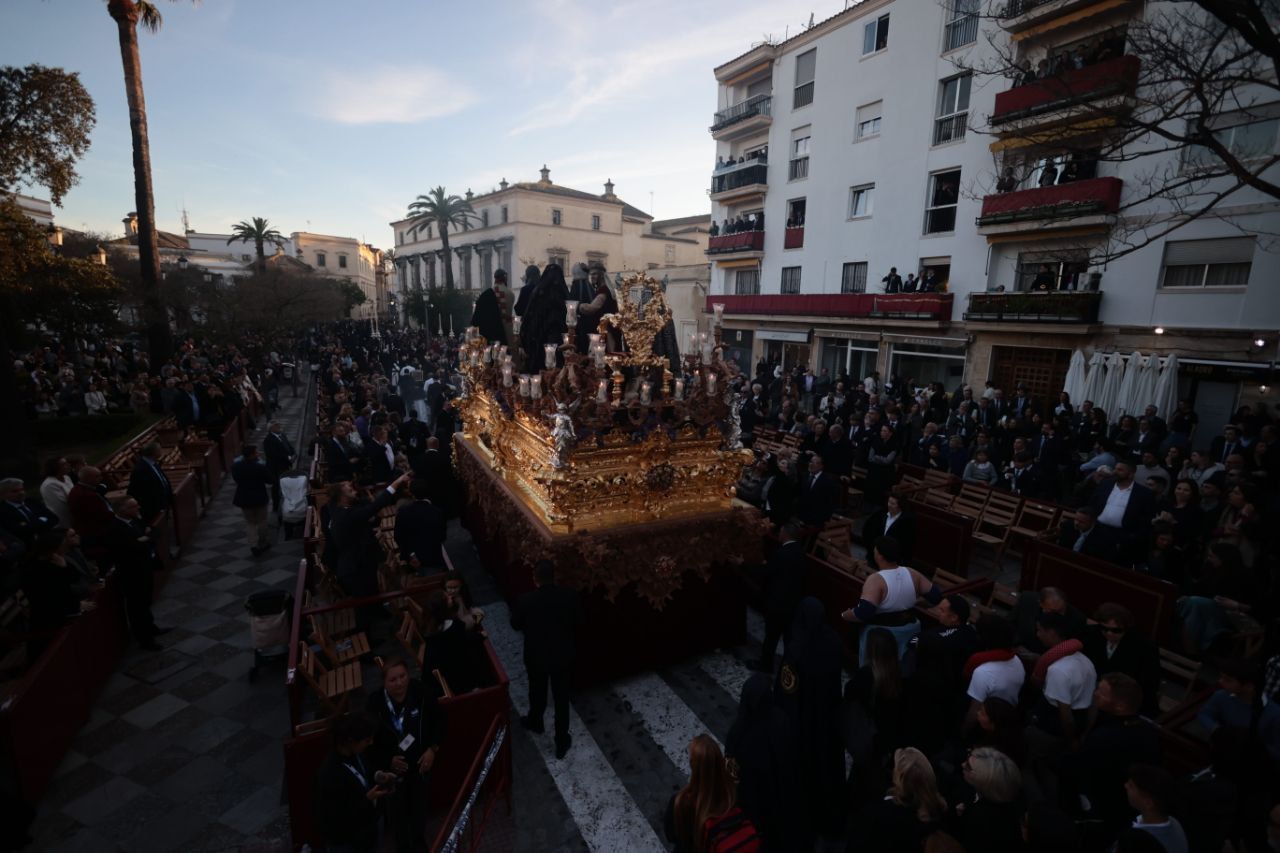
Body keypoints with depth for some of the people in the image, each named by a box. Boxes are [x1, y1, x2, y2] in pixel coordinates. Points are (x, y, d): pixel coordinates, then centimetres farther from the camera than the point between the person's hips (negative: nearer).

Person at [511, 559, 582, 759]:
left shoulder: (526, 600, -25)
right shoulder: (570, 595, -20)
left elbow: (515, 624, -6)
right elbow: (578, 621, -4)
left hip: (536, 657, -1)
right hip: (563, 656, 1)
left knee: (537, 693, 27)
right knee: (561, 698, 18)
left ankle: (535, 722, 53)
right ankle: (561, 742, 32)